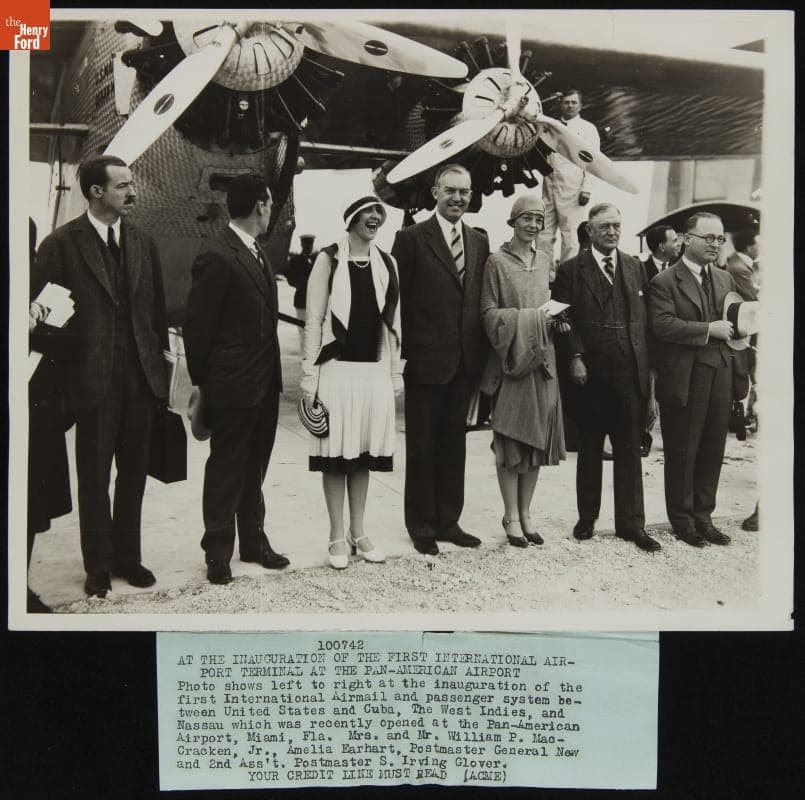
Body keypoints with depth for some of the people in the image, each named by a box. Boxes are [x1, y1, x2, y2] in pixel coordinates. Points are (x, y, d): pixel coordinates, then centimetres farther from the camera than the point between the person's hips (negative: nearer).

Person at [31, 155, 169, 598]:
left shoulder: (142, 242, 10)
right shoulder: (62, 243, -5)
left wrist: (161, 358, 8)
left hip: (142, 377, 4)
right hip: (94, 378, -4)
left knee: (134, 474, 12)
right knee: (94, 477, 7)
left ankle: (128, 558, 27)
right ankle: (98, 566, 21)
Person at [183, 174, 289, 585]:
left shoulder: (258, 253, 13)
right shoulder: (215, 255, -16)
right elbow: (197, 325, -15)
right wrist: (202, 379, -9)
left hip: (264, 383, 9)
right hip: (233, 384, -9)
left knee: (254, 467, 17)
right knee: (226, 469, 4)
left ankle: (253, 541, 30)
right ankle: (218, 552, 17)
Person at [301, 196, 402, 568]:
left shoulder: (386, 263, 10)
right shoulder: (329, 259, -2)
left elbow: (393, 321, 13)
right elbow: (314, 319, -3)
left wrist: (395, 372, 11)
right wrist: (310, 374, -7)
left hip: (375, 371, 4)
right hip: (337, 368, -4)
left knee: (365, 453, 10)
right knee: (336, 453, 2)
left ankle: (358, 531, 21)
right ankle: (337, 536, 13)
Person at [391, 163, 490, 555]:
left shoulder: (480, 242, 11)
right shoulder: (411, 239, -5)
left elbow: (482, 302, 10)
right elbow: (398, 301, -7)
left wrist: (483, 355, 3)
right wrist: (401, 354, -11)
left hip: (465, 363, 5)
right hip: (425, 361, -5)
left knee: (454, 444, 14)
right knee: (421, 446, 6)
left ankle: (448, 521, 26)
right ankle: (421, 526, 18)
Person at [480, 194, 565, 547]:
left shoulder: (543, 264, 15)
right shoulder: (497, 262, -3)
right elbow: (489, 313, -9)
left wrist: (555, 317, 2)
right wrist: (531, 317, -16)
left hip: (541, 359, 6)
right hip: (511, 359, -6)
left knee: (538, 438, 7)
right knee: (510, 440, -1)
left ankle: (525, 513, 17)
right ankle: (511, 516, 9)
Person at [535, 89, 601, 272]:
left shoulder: (587, 128, 7)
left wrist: (586, 188, -11)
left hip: (572, 188, -4)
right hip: (549, 186, 4)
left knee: (571, 236, -6)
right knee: (543, 233, 0)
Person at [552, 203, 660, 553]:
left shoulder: (635, 268, 12)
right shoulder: (571, 270, 2)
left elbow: (646, 320, 9)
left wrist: (649, 367, 4)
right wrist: (576, 357, -13)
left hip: (631, 373, 2)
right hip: (591, 374, -2)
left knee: (629, 449, 5)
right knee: (589, 449, 10)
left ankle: (631, 523, 14)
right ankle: (587, 517, 23)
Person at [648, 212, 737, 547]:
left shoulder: (726, 279, 15)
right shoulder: (665, 282, -5)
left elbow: (733, 325, 18)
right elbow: (661, 325, -19)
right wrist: (708, 329, -18)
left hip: (720, 380, 6)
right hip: (683, 381, -5)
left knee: (712, 453, 11)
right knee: (681, 454, 5)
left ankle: (703, 517, 25)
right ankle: (682, 520, 20)